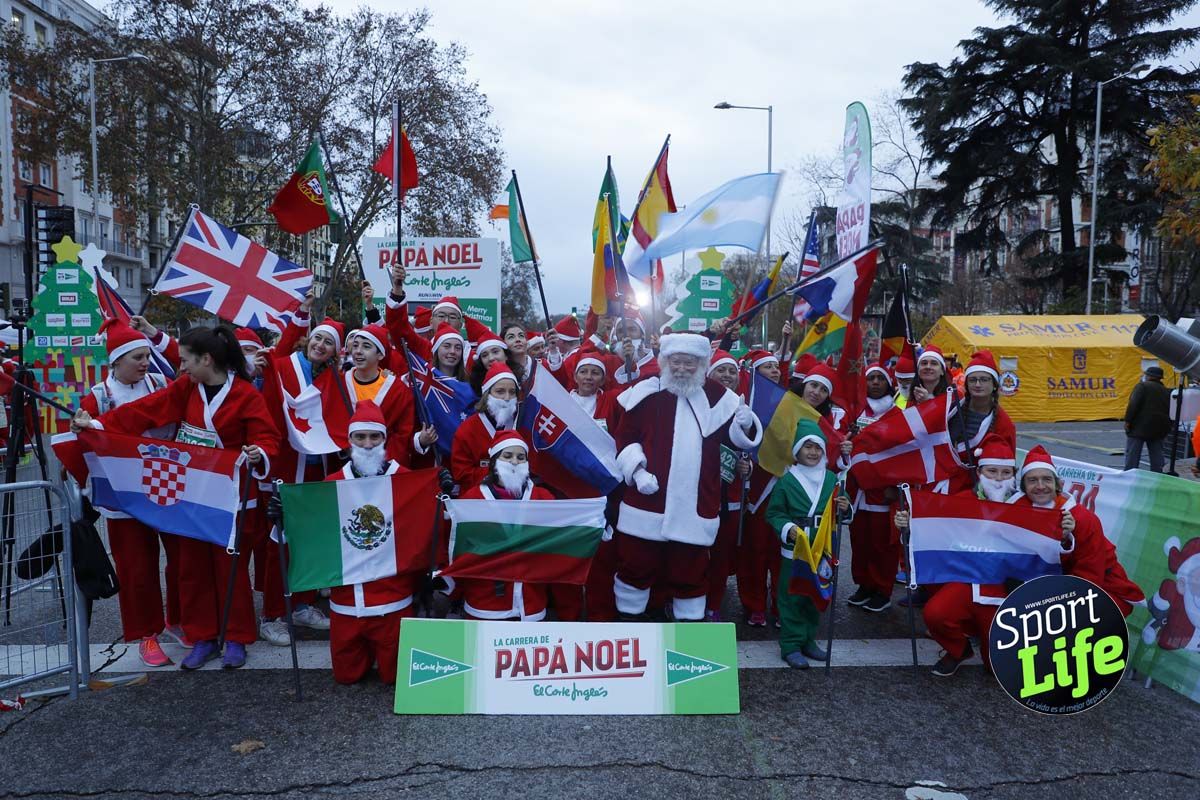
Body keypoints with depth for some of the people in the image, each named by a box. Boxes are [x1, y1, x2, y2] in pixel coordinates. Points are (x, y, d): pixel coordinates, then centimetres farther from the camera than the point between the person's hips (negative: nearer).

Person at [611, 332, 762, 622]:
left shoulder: (716, 395, 3)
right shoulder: (645, 392, -1)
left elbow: (734, 438, 10)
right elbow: (625, 438, 2)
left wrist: (744, 425, -12)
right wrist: (636, 469, -11)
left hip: (695, 506, 1)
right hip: (646, 501, -1)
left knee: (690, 571, 12)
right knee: (636, 565, 11)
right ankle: (629, 615, 30)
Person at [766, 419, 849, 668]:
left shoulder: (831, 479, 5)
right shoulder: (787, 480, -6)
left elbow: (842, 513, 11)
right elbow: (774, 513, -4)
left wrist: (844, 508, -11)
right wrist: (788, 528, -20)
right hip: (794, 550, -4)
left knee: (817, 596, 14)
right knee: (792, 597, 0)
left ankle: (808, 640, 29)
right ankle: (791, 646, 9)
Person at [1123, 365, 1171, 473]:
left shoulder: (1142, 386, -7)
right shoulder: (1166, 391, 14)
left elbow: (1134, 405, -18)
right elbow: (1169, 410, 15)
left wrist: (1127, 421, -15)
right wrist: (1167, 427, 20)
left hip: (1140, 426, -7)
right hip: (1159, 427, 7)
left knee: (1132, 455, -3)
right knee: (1156, 455, 12)